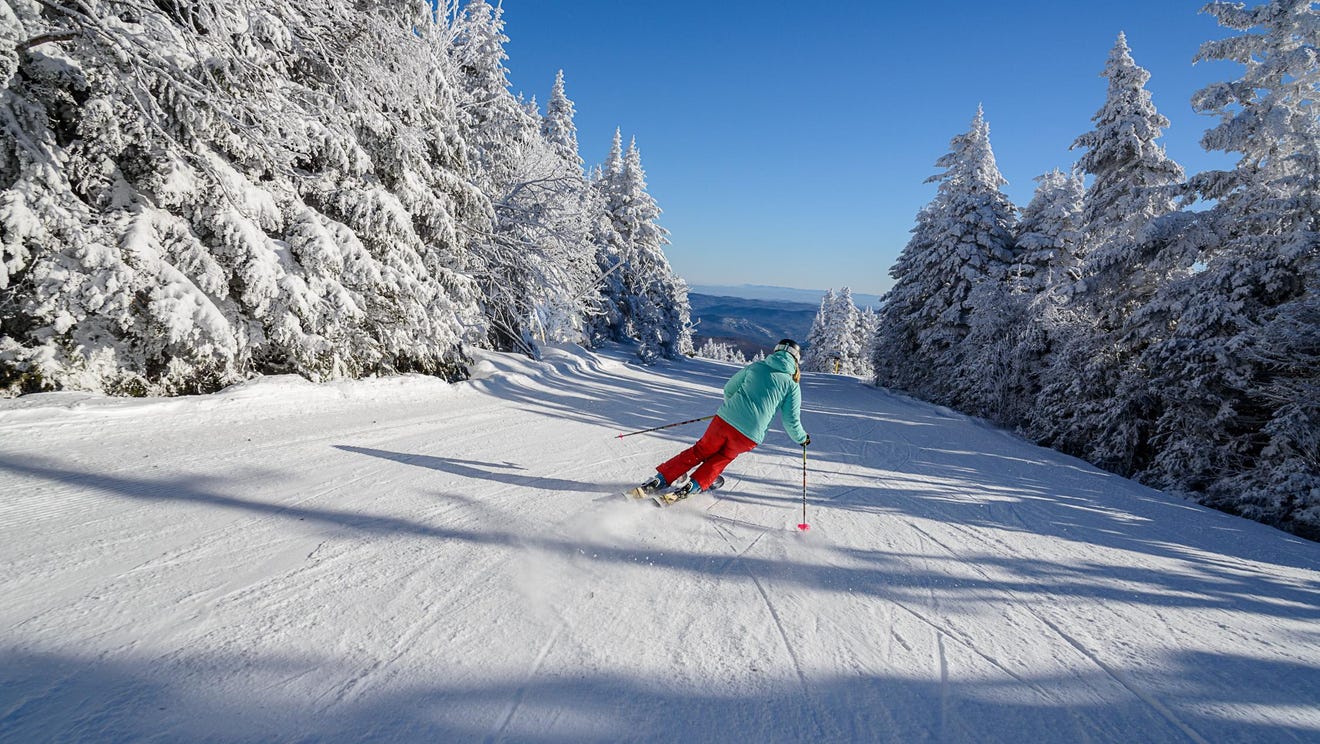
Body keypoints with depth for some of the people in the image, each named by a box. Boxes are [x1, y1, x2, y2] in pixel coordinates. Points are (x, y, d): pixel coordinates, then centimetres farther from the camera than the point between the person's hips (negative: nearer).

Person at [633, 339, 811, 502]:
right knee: (718, 460, 23)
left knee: (699, 452, 20)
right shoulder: (792, 384, 6)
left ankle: (659, 480, 14)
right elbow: (791, 421, 7)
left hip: (725, 420, 1)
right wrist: (802, 438, 26)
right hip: (749, 436, -1)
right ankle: (692, 486, 3)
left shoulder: (756, 366, 12)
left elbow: (728, 390, 19)